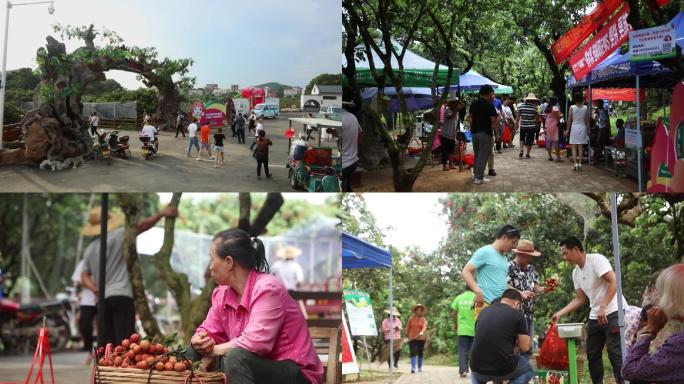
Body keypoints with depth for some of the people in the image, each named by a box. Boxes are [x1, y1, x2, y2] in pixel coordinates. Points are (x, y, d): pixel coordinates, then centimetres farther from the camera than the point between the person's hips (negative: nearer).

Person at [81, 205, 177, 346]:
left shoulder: (89, 250, 16)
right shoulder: (117, 236, -4)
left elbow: (85, 276, 16)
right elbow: (141, 226, -10)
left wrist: (95, 289, 2)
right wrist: (162, 213, -8)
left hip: (102, 299, 6)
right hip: (121, 296, -6)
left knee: (107, 343, 9)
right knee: (124, 340, -10)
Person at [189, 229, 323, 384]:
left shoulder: (267, 289, -20)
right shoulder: (222, 293, 6)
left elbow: (257, 342, -31)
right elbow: (209, 331, 12)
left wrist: (213, 350, -20)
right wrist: (199, 341, -13)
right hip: (258, 366, 8)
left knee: (236, 357, -33)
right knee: (193, 352, 5)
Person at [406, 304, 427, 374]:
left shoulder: (423, 319, 1)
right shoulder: (411, 319, 2)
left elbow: (424, 327, -16)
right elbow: (408, 328, 11)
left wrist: (422, 332, -36)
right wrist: (407, 335, 14)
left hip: (421, 339, 1)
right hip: (412, 339, -1)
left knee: (420, 353, 10)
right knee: (413, 353, -12)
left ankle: (420, 367, 24)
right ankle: (413, 368, -20)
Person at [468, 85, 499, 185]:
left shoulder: (474, 104, 7)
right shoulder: (489, 105, -14)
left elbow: (469, 118, 11)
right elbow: (494, 120, -16)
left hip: (474, 132, 7)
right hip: (485, 133, -7)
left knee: (477, 154, 19)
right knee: (483, 155, -1)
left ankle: (475, 173, 27)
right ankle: (479, 178, 0)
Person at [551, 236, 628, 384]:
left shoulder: (596, 260, -12)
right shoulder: (576, 273, 12)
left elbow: (613, 282, -18)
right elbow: (579, 299, 16)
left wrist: (603, 307, -24)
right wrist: (560, 313, 7)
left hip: (613, 312, -9)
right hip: (595, 316, 9)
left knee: (615, 353, -12)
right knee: (592, 354, 9)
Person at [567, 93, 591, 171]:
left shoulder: (572, 107, -7)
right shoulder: (585, 108, 0)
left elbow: (569, 119, -4)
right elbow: (587, 120, 4)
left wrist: (568, 130, 3)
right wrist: (588, 129, 14)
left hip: (574, 127, -2)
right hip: (583, 127, 2)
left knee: (574, 147, 1)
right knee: (580, 147, 6)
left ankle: (576, 164, -7)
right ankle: (580, 164, 4)